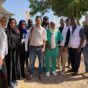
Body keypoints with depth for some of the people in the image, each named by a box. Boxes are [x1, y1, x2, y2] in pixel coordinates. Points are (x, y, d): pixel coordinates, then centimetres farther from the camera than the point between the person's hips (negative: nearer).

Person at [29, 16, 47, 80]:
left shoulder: (43, 29, 0)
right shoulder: (32, 28, 1)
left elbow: (44, 40, -1)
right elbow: (30, 37, 3)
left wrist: (43, 47, -8)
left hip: (40, 47, 0)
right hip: (32, 47, 0)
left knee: (41, 61, 10)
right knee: (31, 61, 8)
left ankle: (40, 74, 24)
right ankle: (31, 73, 24)